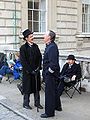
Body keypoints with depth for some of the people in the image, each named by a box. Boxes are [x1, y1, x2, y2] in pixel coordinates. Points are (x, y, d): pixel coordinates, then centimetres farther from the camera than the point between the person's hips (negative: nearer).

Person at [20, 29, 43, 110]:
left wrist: (38, 67, -4)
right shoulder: (23, 48, -9)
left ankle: (37, 103, 23)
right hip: (27, 72, -5)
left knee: (37, 87, 11)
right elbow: (23, 61, -12)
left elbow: (40, 57, 9)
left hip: (36, 71, 5)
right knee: (27, 88, 5)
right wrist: (30, 70, -15)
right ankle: (26, 104, 19)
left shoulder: (35, 46, 7)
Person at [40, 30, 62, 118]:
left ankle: (49, 112, 8)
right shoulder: (49, 46, 11)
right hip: (49, 73, 10)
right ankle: (57, 106, 39)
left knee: (49, 92, -2)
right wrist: (45, 72, 16)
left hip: (50, 74, -10)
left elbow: (53, 63, -27)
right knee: (54, 90, 22)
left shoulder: (52, 47, -21)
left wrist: (49, 71, -17)